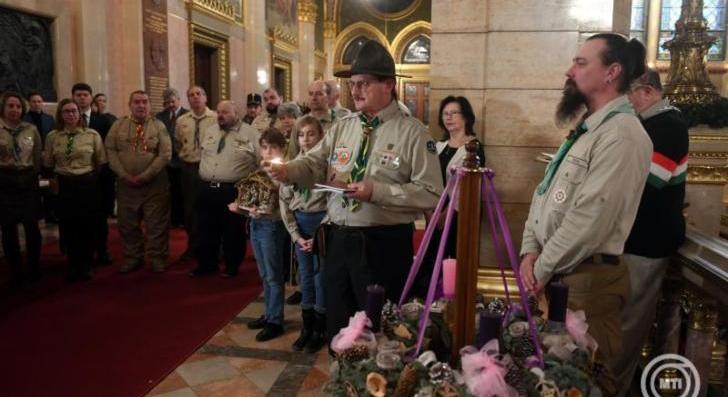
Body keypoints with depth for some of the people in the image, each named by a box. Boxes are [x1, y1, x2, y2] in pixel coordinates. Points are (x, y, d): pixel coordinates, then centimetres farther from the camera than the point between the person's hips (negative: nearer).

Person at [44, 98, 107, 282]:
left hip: (88, 184, -1)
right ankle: (73, 265, 25)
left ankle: (86, 265, 23)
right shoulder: (52, 136, 1)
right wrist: (58, 178, 9)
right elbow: (47, 164, 9)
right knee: (69, 227, 9)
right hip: (64, 186, 2)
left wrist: (89, 176, 8)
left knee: (87, 226, 5)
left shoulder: (92, 135, -4)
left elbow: (101, 162, 2)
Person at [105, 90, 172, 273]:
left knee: (157, 223, 3)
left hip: (154, 183, -2)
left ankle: (157, 258, 16)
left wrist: (144, 176, -13)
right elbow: (110, 150, 1)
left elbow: (165, 154, -8)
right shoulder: (119, 125, 6)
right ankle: (132, 258, 25)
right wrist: (125, 175, -10)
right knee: (127, 223, 10)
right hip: (125, 183, 3)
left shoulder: (158, 126, 0)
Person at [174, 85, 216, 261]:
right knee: (190, 207, 11)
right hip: (188, 168, 4)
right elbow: (177, 144, 18)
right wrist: (185, 156, 9)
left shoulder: (216, 118, -7)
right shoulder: (181, 120, 6)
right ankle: (193, 245, 26)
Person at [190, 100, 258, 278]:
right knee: (207, 229, 14)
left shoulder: (251, 134, -5)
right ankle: (207, 264, 30)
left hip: (234, 191, -5)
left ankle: (231, 266, 22)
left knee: (233, 231, 5)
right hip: (207, 189, 5)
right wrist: (205, 176, 18)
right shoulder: (209, 131, 12)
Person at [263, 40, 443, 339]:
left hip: (384, 245, -5)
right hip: (339, 240, 5)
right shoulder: (341, 127, 9)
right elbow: (312, 165, 2)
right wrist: (285, 171, -19)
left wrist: (377, 191, -21)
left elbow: (431, 194, -13)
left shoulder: (413, 133, -7)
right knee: (337, 326, 19)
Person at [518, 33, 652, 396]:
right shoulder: (585, 130, 15)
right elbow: (545, 193, 14)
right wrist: (530, 252, 2)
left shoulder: (621, 134, -16)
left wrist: (543, 268, -12)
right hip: (555, 275, 9)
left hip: (586, 278, -9)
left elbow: (590, 217, -23)